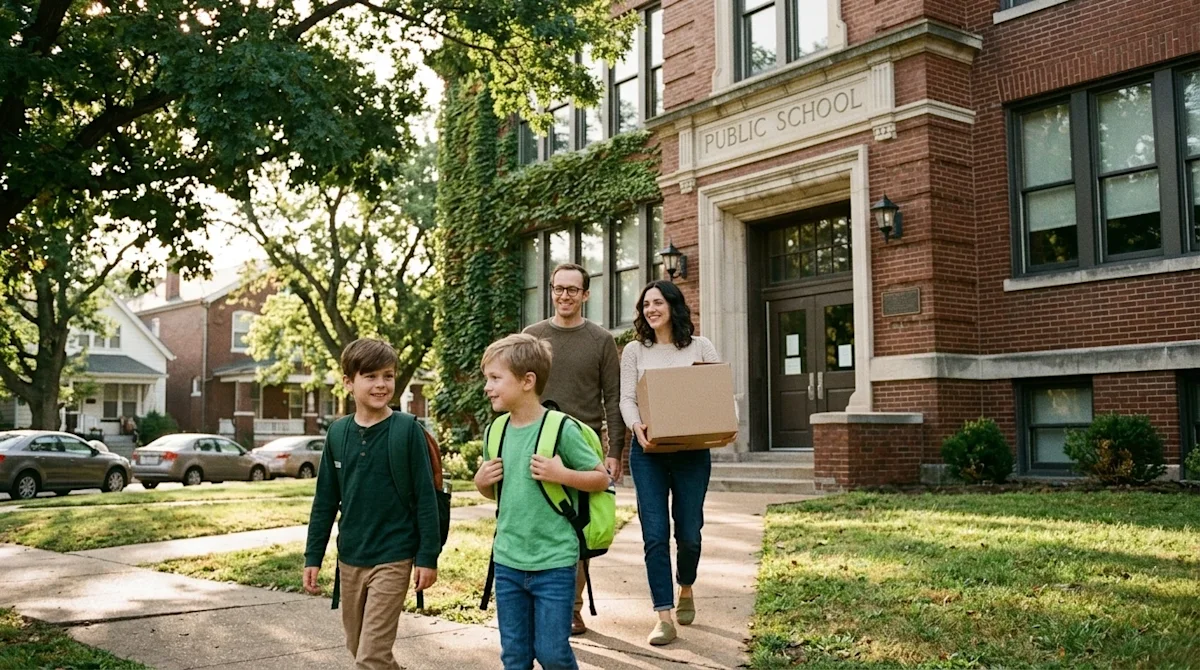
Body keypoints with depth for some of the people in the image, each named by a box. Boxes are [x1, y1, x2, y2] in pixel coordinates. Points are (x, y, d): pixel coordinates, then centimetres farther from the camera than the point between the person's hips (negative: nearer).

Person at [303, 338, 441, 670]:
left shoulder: (408, 429, -10)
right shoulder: (338, 432, 2)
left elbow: (426, 497, -9)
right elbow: (325, 500, 8)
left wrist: (428, 556, -11)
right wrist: (313, 556, 6)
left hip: (393, 559, -5)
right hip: (349, 560, 5)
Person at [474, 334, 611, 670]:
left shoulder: (560, 428, -13)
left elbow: (601, 478, -6)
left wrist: (561, 474, -21)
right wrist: (481, 482, -3)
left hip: (554, 563, -5)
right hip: (507, 562, 5)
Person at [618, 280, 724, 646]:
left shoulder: (699, 347, 6)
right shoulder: (635, 350, 7)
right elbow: (626, 397, 2)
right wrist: (636, 424, -19)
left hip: (692, 450, 0)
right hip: (648, 450, 0)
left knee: (688, 532, 5)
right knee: (655, 534, -6)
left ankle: (686, 589, 35)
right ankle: (664, 616, 0)